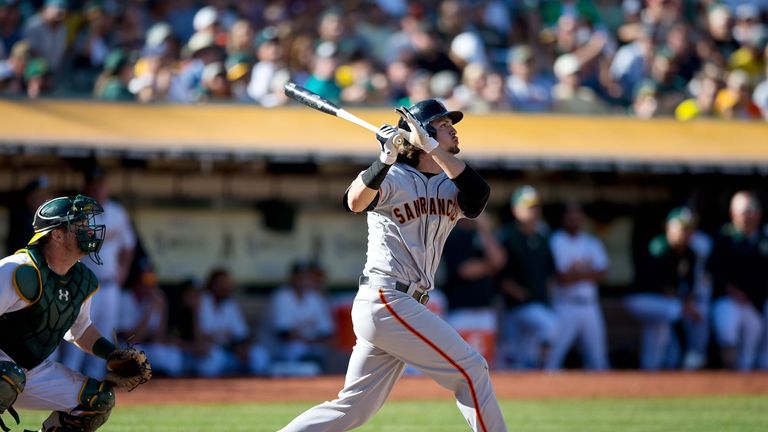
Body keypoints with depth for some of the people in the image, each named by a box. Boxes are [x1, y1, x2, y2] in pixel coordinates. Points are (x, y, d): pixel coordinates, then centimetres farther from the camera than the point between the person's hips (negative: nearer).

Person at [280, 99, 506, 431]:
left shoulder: (450, 187, 14)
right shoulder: (393, 178, -5)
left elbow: (479, 193, -9)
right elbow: (355, 202, -25)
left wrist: (432, 147, -16)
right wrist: (385, 160, -40)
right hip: (386, 300, -8)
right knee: (471, 369, -8)